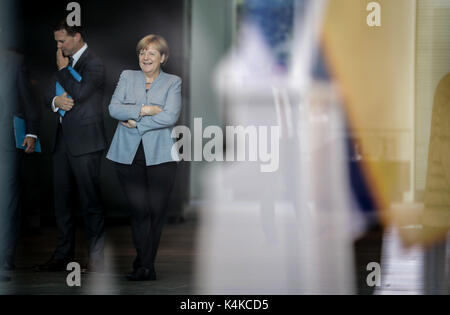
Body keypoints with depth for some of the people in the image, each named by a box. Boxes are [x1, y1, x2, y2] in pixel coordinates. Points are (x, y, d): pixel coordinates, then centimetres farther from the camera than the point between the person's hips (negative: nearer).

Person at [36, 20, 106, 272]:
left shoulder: (94, 64, -9)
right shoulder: (65, 62, 16)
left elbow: (78, 93, -22)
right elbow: (49, 94, 17)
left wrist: (63, 68, -10)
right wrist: (56, 101, -7)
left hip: (85, 142, -8)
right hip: (63, 140, 8)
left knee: (91, 203, -4)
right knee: (61, 200, 11)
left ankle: (97, 259, 1)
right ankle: (64, 254, 20)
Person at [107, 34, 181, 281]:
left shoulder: (173, 83, 8)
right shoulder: (127, 77, 14)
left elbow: (171, 117, -7)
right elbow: (114, 108, 1)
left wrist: (136, 122, -9)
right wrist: (145, 110, -10)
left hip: (160, 156, -1)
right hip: (129, 156, 1)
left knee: (157, 211, -2)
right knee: (138, 210, -6)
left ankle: (143, 265, 6)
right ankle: (146, 268, -1)